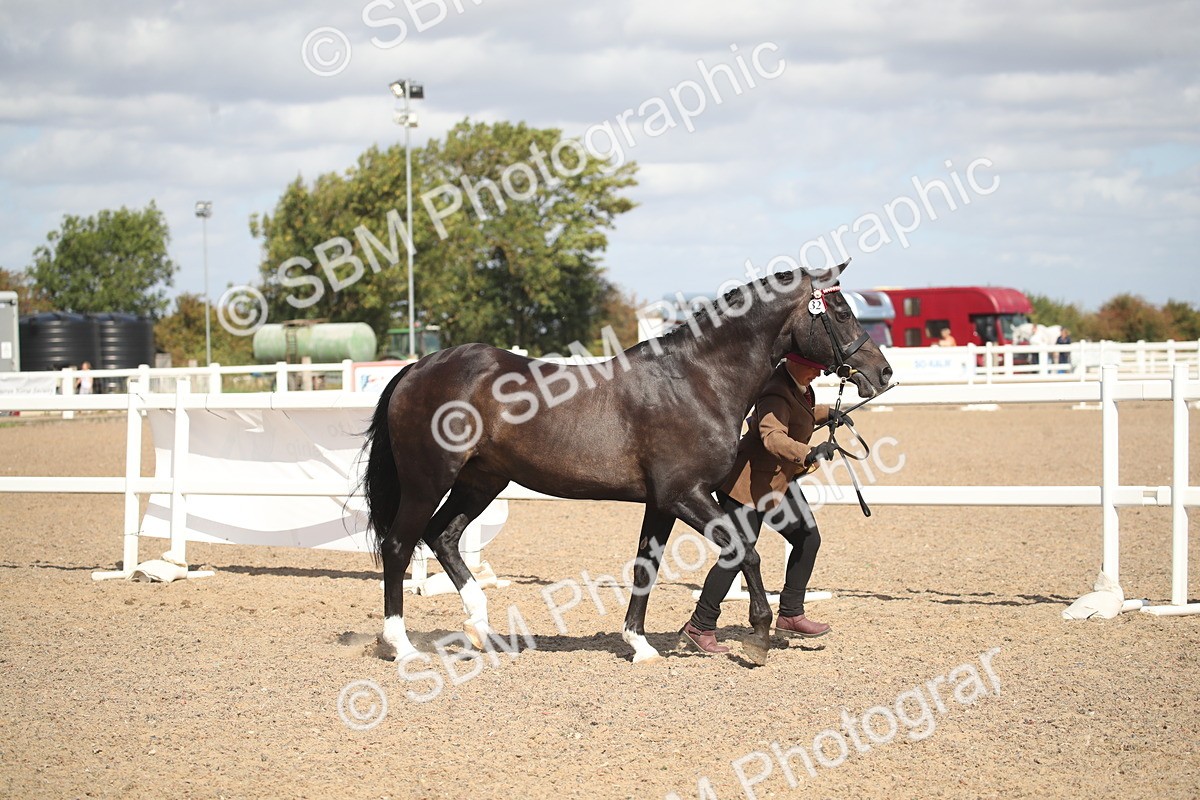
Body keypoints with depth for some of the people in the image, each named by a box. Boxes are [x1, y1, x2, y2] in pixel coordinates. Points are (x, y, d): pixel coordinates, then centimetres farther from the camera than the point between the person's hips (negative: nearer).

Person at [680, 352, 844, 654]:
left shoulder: (799, 386, 7)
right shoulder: (777, 393, -24)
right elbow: (773, 437, -42)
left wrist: (826, 413, 19)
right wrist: (808, 454, -56)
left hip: (778, 482, 10)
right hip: (747, 483, -10)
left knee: (808, 539, 8)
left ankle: (790, 615, 18)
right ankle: (699, 627, 1)